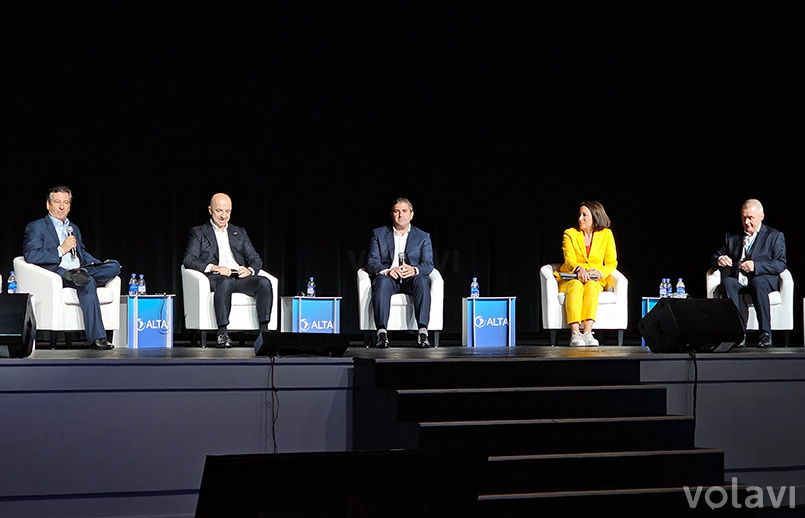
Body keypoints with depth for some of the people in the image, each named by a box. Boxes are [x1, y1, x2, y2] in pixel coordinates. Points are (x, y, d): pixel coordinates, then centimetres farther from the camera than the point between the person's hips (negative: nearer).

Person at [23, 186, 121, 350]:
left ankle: (78, 275, -38)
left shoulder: (74, 228, 29)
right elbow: (30, 256, -7)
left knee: (114, 266, -17)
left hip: (79, 269, 7)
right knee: (88, 283, -36)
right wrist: (61, 250, -10)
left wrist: (99, 264, 11)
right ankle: (97, 338, -41)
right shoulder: (35, 227, 7)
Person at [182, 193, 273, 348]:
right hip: (215, 277, -4)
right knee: (226, 282, -40)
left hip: (240, 277, 4)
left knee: (264, 282, -28)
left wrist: (249, 270, -7)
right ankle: (222, 333, -43)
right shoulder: (198, 232, 16)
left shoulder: (240, 232, 28)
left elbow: (255, 259, 19)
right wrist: (214, 268, -17)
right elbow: (188, 259, 1)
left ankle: (264, 331, -33)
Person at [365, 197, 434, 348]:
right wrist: (386, 271, -20)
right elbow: (372, 262, 2)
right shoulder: (378, 234, 14)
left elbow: (428, 264, 4)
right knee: (382, 282, -37)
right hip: (387, 277, -1)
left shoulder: (423, 237, 17)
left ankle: (422, 332, -42)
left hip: (411, 278, 1)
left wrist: (414, 269, -20)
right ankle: (382, 333, -44)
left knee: (422, 281, -35)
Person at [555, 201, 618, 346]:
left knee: (591, 286, -36)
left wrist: (600, 272, -17)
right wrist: (578, 269, -32)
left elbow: (612, 263, 5)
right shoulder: (570, 234, 4)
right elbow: (569, 259, -10)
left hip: (595, 281, 1)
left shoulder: (606, 234, 7)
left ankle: (587, 332, -50)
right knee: (576, 286, -37)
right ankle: (575, 333, -52)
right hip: (570, 278, 0)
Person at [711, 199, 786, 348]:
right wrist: (719, 260, -8)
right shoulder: (732, 237, 22)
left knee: (757, 283, -39)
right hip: (737, 279, 3)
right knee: (727, 283, -33)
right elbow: (714, 258, 19)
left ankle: (765, 333, -36)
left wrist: (755, 266, -17)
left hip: (763, 278, -3)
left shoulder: (775, 236, 12)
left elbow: (780, 264, -1)